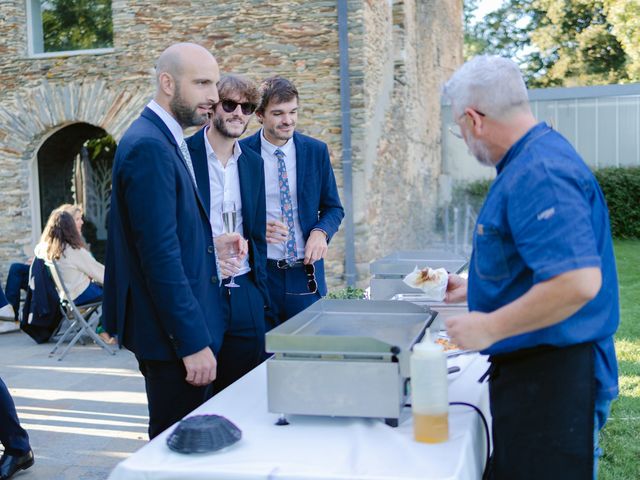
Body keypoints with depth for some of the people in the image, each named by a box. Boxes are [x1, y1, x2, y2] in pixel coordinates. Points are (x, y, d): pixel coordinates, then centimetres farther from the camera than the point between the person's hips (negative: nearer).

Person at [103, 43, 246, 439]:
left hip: (184, 326, 10)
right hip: (174, 332, -10)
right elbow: (159, 254, -23)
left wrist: (209, 243, 8)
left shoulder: (165, 140, 13)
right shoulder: (148, 146, -18)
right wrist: (194, 342, -22)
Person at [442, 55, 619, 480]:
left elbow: (578, 282, -33)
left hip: (549, 379, -10)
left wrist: (489, 328, -23)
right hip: (534, 368, 10)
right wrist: (473, 290, 26)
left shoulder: (538, 173, -23)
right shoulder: (532, 160, 11)